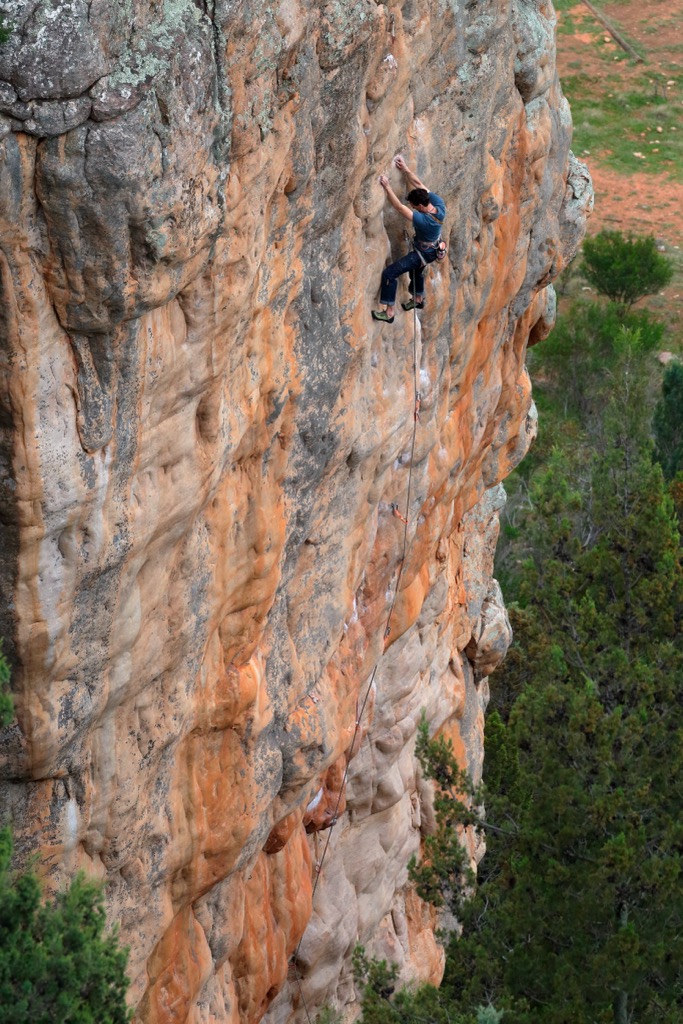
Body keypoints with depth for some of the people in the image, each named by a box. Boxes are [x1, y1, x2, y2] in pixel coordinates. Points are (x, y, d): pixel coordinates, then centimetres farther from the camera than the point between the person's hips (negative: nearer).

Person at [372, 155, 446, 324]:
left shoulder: (423, 220, -41)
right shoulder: (439, 204, -22)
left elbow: (399, 207, -40)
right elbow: (418, 184, -12)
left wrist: (387, 187, -36)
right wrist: (405, 169, -12)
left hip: (423, 253, -8)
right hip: (432, 248, 8)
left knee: (389, 273, -8)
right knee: (416, 270, 35)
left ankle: (389, 313, -2)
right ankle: (418, 300, 58)